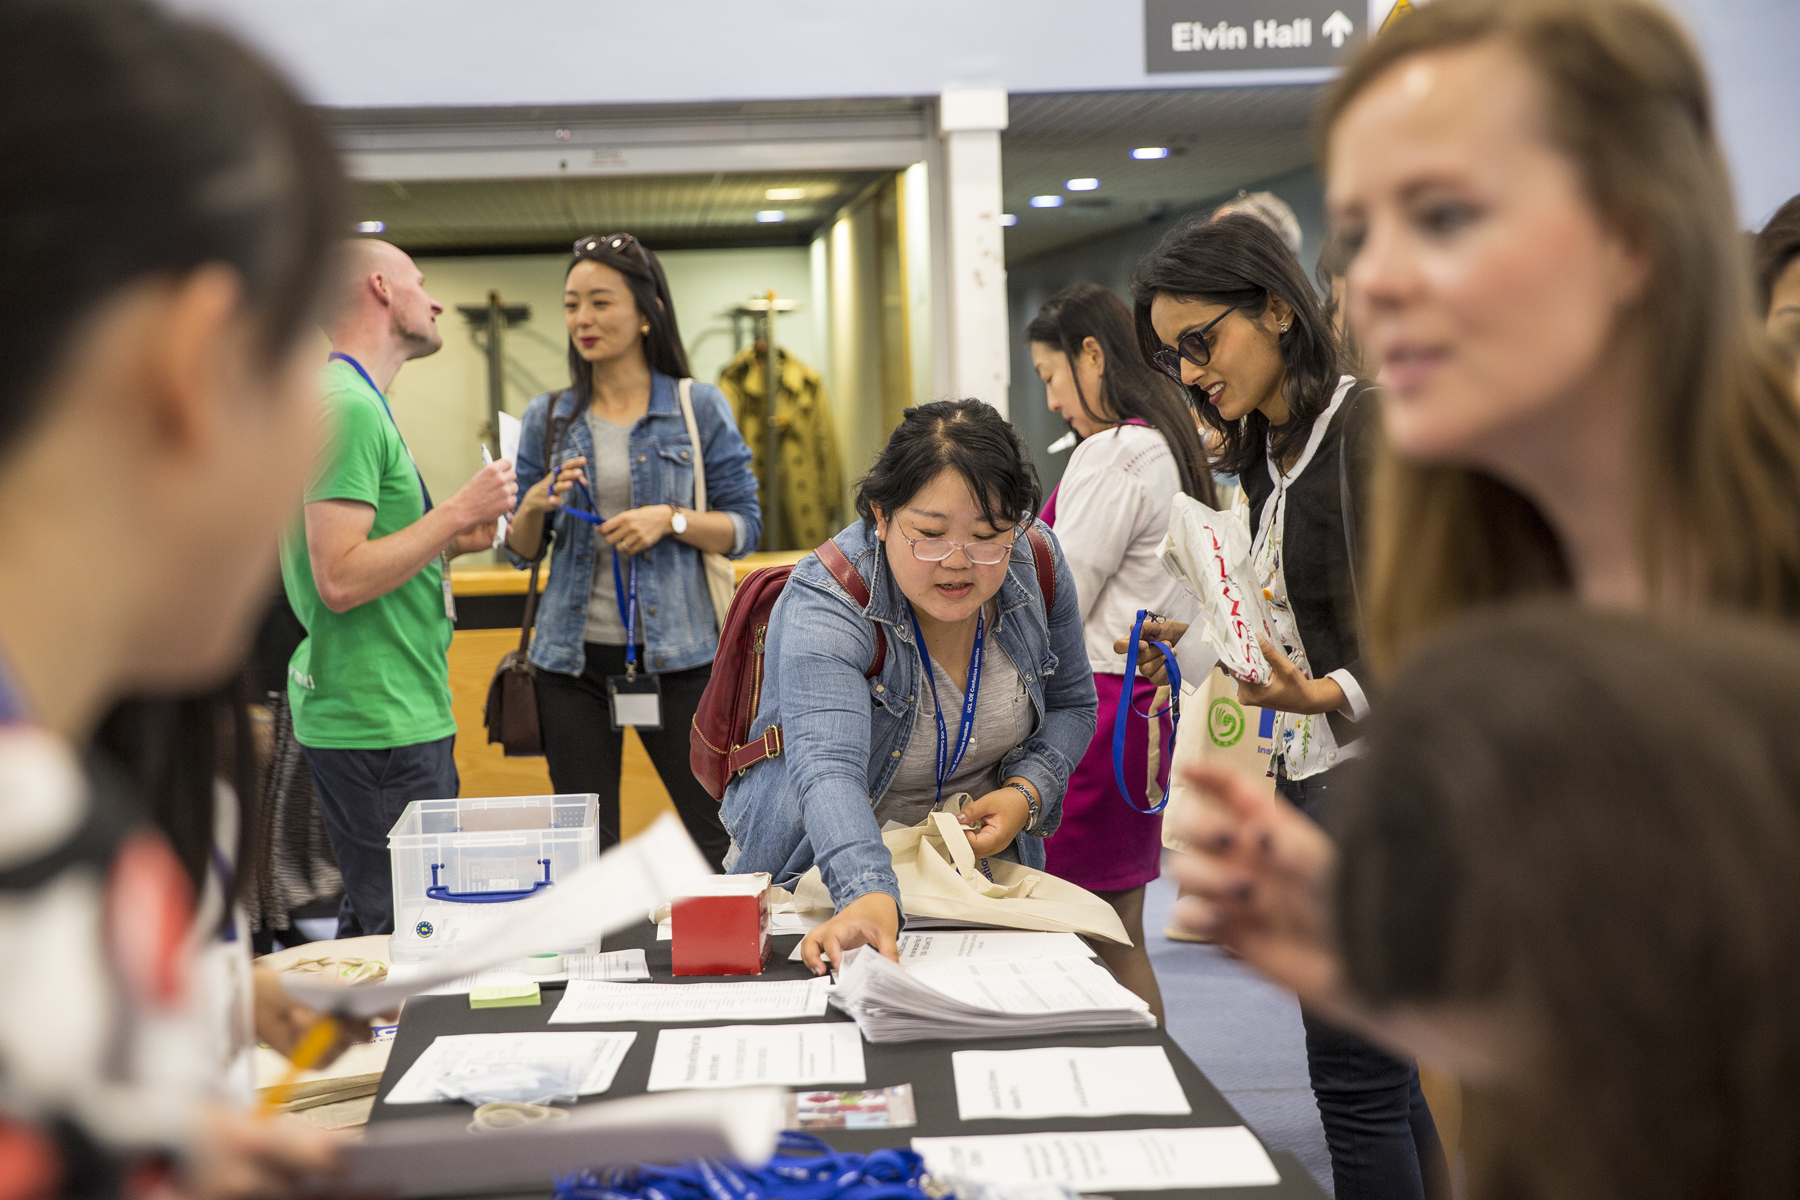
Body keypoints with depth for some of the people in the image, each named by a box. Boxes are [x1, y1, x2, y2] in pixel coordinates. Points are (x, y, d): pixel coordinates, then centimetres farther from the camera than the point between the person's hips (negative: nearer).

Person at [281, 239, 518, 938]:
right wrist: (456, 513, -16)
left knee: (372, 924, 17)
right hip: (380, 722, -11)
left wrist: (454, 541, 12)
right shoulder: (348, 407, -14)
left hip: (395, 714, 11)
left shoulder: (354, 401, 18)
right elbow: (340, 580, -22)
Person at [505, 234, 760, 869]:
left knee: (723, 839, -1)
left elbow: (745, 526, 1)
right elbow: (519, 550, 12)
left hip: (676, 652, -2)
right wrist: (535, 506, -8)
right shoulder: (548, 416, 8)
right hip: (575, 656, 2)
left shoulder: (699, 406, 1)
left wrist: (671, 519, -15)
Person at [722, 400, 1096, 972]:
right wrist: (868, 897, -56)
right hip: (827, 884, -3)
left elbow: (1070, 706, 8)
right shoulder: (823, 606, -24)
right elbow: (827, 768, -39)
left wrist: (1027, 793, -12)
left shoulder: (1036, 564, -8)